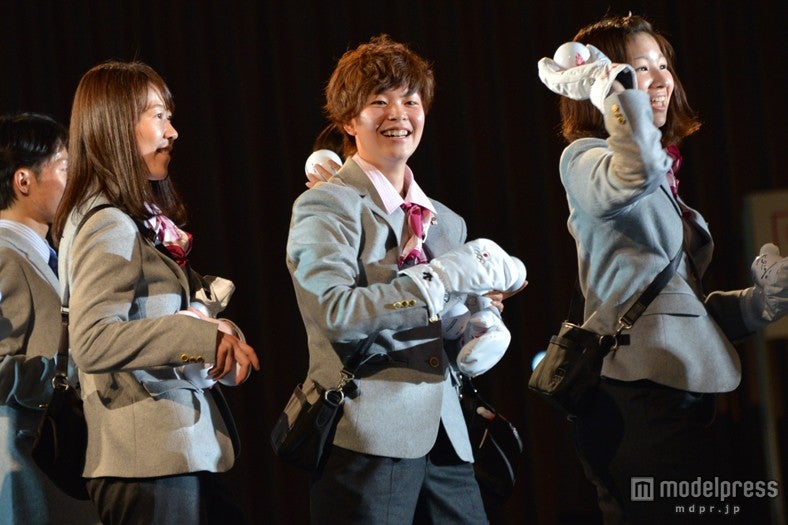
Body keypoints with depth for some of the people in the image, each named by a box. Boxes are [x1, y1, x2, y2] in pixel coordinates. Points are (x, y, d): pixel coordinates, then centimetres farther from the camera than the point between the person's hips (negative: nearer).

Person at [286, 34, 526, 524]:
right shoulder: (326, 206, -3)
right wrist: (448, 276, -18)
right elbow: (336, 312, -19)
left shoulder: (446, 222, 18)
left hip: (445, 441, 6)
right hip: (369, 442, -6)